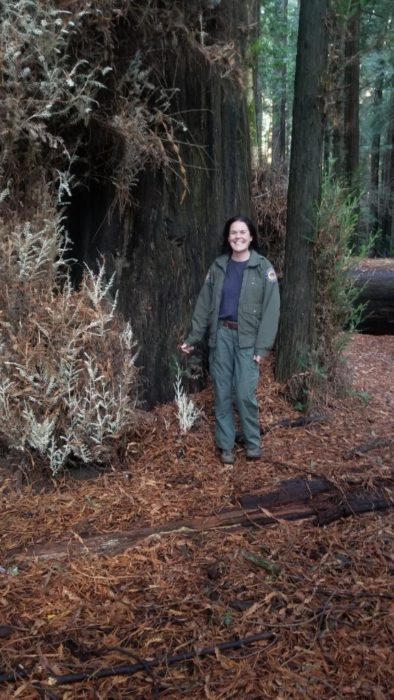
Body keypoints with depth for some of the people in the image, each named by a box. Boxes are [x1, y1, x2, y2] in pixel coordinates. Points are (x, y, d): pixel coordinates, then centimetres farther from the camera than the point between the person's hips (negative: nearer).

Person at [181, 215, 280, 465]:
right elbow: (204, 304, 10)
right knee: (222, 393, 7)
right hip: (221, 335, 3)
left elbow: (271, 309, -7)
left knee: (246, 394, -6)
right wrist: (193, 338, 7)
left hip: (247, 339, -3)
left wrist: (262, 346, -13)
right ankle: (226, 445, 19)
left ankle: (253, 443, 14)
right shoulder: (218, 266, 7)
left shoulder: (263, 268, -3)